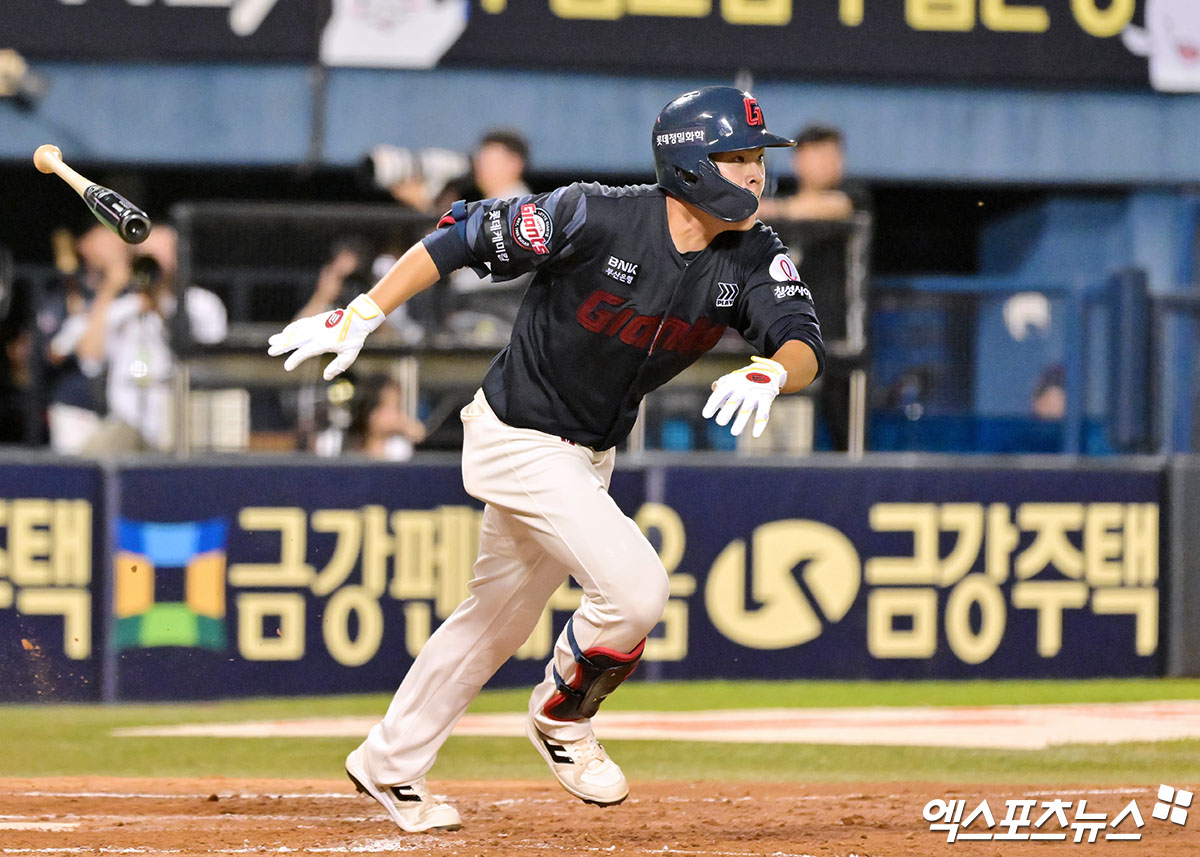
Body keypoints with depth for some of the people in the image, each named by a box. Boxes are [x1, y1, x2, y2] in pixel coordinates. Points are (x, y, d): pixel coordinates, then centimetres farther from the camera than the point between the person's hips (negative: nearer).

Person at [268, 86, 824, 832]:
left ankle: (390, 764, 35)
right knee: (636, 588, -20)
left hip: (590, 455, 7)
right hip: (517, 438, -7)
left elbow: (805, 345, -21)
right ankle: (563, 717, 8)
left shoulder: (752, 256, -10)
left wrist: (770, 373, -45)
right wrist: (363, 315, -17)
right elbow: (463, 239, -16)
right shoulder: (595, 219, -25)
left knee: (501, 617, 19)